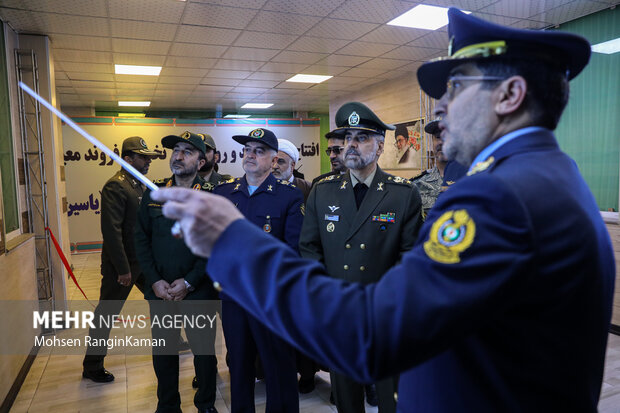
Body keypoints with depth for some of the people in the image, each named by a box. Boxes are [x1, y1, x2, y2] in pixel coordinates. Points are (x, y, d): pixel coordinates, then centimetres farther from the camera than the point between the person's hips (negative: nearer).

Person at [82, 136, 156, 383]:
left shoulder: (139, 185, 9)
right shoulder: (116, 187, -18)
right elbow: (111, 231, -23)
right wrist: (122, 268, -22)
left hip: (143, 259, 9)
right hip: (122, 263, -8)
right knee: (107, 313, 5)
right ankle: (92, 366, 21)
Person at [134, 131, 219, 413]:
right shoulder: (153, 194, 4)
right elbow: (141, 239, 4)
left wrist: (189, 282, -14)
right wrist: (154, 281, -6)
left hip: (198, 291, -3)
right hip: (160, 291, 3)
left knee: (203, 350, 9)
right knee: (163, 350, 15)